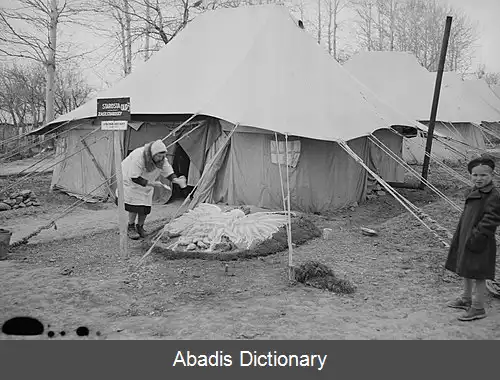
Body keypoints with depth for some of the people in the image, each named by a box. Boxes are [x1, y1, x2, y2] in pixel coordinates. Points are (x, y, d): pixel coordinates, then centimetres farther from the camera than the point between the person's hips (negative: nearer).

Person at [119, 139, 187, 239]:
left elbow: (169, 173, -9)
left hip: (146, 184, 6)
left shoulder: (162, 160, -18)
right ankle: (130, 228, 4)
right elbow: (134, 178, -32)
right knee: (135, 205, -13)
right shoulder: (138, 157, -37)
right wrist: (151, 183, -37)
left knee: (145, 207, 0)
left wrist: (176, 180, -31)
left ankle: (140, 227, 18)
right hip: (131, 181, -5)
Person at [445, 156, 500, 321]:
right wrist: (458, 237, 14)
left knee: (478, 274, 1)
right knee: (466, 271, 21)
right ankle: (466, 299, 38)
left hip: (479, 243, -9)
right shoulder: (472, 192, 10)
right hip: (466, 239, 9)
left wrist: (476, 236, -23)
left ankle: (478, 308, 14)